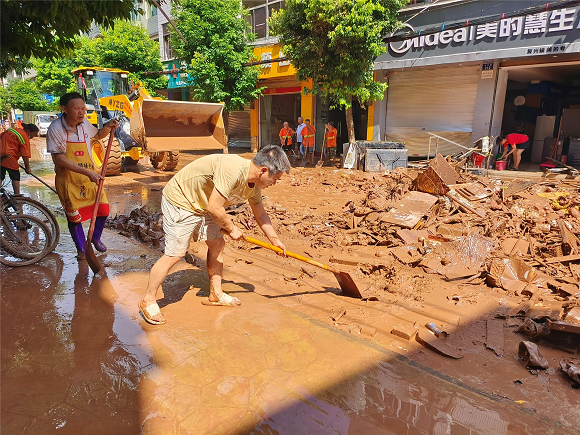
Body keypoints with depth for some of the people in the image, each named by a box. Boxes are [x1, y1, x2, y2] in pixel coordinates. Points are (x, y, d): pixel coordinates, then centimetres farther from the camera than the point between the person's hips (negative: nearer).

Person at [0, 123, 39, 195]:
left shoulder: (11, 129, 15)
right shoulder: (25, 138, -9)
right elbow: (25, 156, -10)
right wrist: (27, 167, -1)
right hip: (8, 156, -8)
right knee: (15, 177, 5)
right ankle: (17, 195, 5)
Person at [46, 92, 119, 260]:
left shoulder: (85, 123, -3)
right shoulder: (55, 129, -18)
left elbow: (98, 135, 21)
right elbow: (60, 159, -22)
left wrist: (108, 127, -2)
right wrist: (88, 172, -30)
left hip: (90, 177, 5)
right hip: (68, 181, -4)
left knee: (103, 209, 4)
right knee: (74, 216, 6)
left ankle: (96, 238, 33)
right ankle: (81, 249, 28)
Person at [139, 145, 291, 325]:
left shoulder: (254, 184, -3)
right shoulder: (232, 170, -33)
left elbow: (260, 214, 13)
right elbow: (214, 208, -32)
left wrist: (275, 240, 15)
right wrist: (232, 228, -15)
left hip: (201, 206, 9)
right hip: (180, 200, -9)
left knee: (217, 245, 9)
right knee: (174, 255, -6)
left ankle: (215, 294, 23)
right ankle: (148, 301, 11)